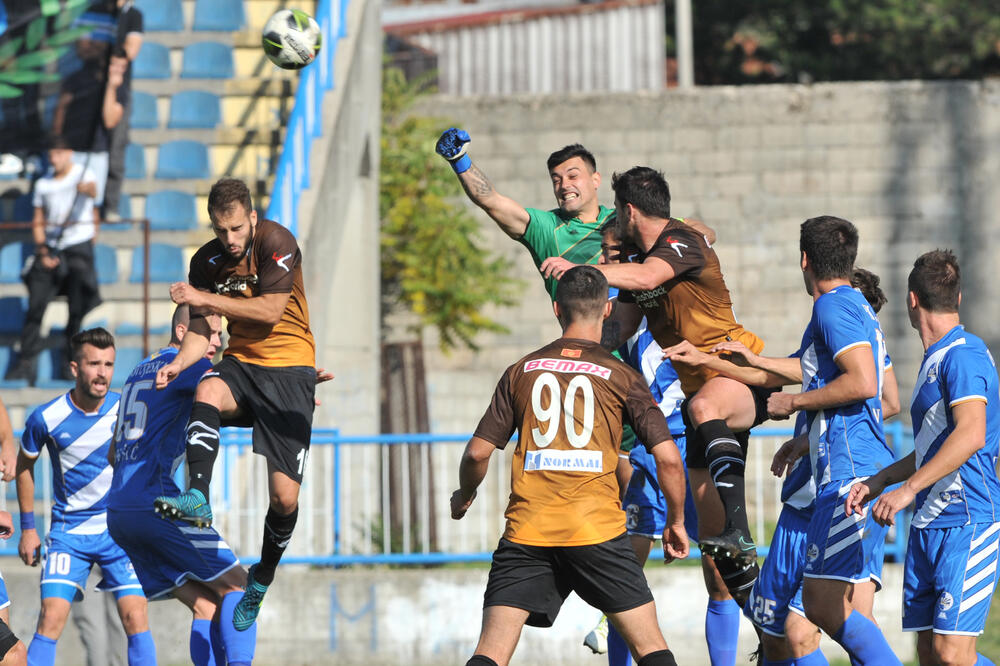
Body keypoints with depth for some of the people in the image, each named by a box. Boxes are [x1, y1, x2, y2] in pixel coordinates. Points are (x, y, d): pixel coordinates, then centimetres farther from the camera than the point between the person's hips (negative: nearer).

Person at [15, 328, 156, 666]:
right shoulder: (46, 418, -9)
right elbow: (24, 466, 9)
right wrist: (28, 527, 9)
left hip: (120, 531, 1)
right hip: (68, 533, -1)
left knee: (135, 617, -11)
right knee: (51, 618, -13)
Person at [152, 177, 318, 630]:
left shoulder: (276, 242, -12)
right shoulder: (207, 262, 2)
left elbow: (270, 310, -19)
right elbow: (200, 332, 4)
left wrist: (204, 298, -20)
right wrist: (178, 363, -17)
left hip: (289, 365, -4)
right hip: (241, 363, 4)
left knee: (284, 497, -10)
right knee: (206, 390, -36)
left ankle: (262, 579, 14)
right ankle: (198, 499, -45)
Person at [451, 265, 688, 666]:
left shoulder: (521, 372, 11)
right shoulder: (621, 377, 5)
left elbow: (478, 452, 10)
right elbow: (667, 458, 0)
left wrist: (464, 497, 31)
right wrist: (675, 521, 14)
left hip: (527, 529, 2)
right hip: (597, 528, -2)